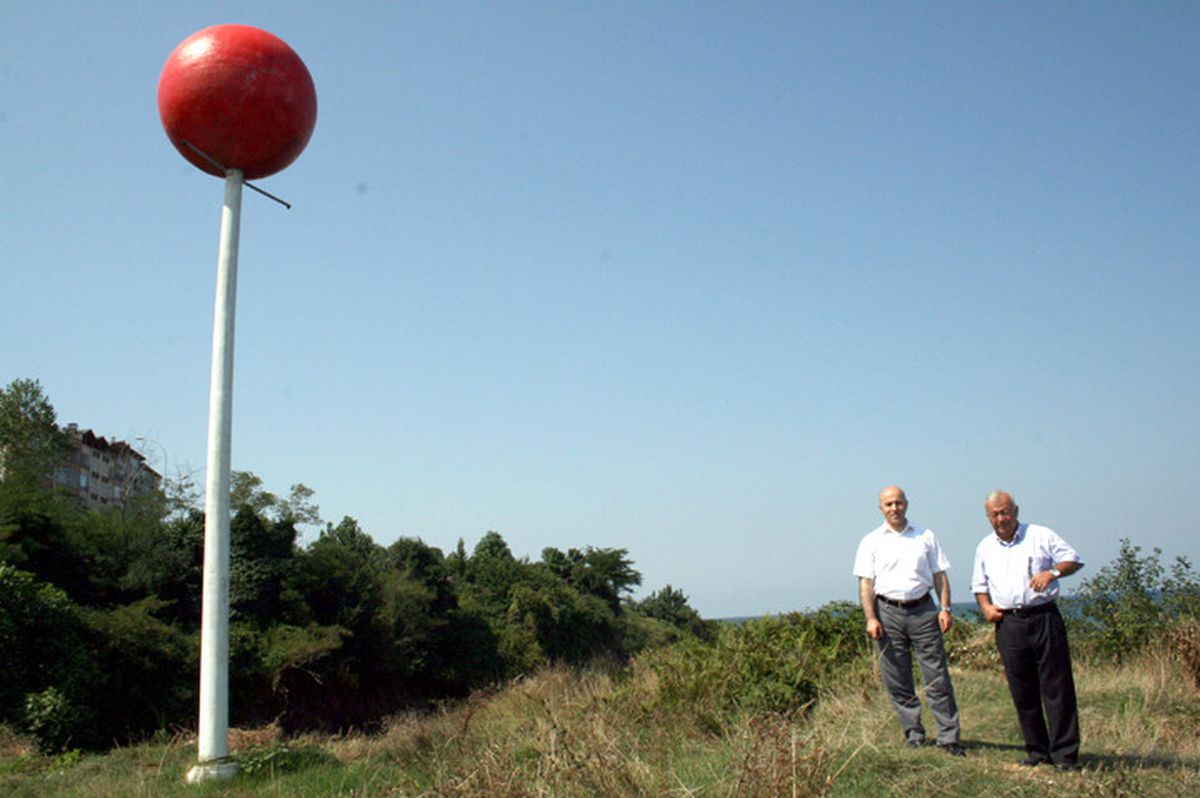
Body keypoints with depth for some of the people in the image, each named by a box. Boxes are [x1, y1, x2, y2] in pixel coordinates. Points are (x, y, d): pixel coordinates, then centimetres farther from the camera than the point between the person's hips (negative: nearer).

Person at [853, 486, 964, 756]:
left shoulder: (925, 537, 12)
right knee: (896, 681, 3)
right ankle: (913, 733, 15)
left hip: (923, 610, 0)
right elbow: (866, 583, 3)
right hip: (887, 612, 0)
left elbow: (939, 575, 12)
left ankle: (948, 736, 4)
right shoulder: (871, 541, 7)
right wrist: (871, 618, -7)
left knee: (937, 677, -2)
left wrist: (945, 608, 0)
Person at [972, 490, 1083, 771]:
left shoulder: (1040, 536, 4)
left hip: (1044, 618, -3)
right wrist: (986, 607, 6)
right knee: (1022, 691, 6)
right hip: (1008, 624, 4)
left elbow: (1073, 560, 3)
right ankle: (1037, 750, 16)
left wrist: (1052, 573, -16)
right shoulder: (985, 547, 15)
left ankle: (1065, 753, 0)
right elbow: (979, 586, 24)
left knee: (1056, 685, -5)